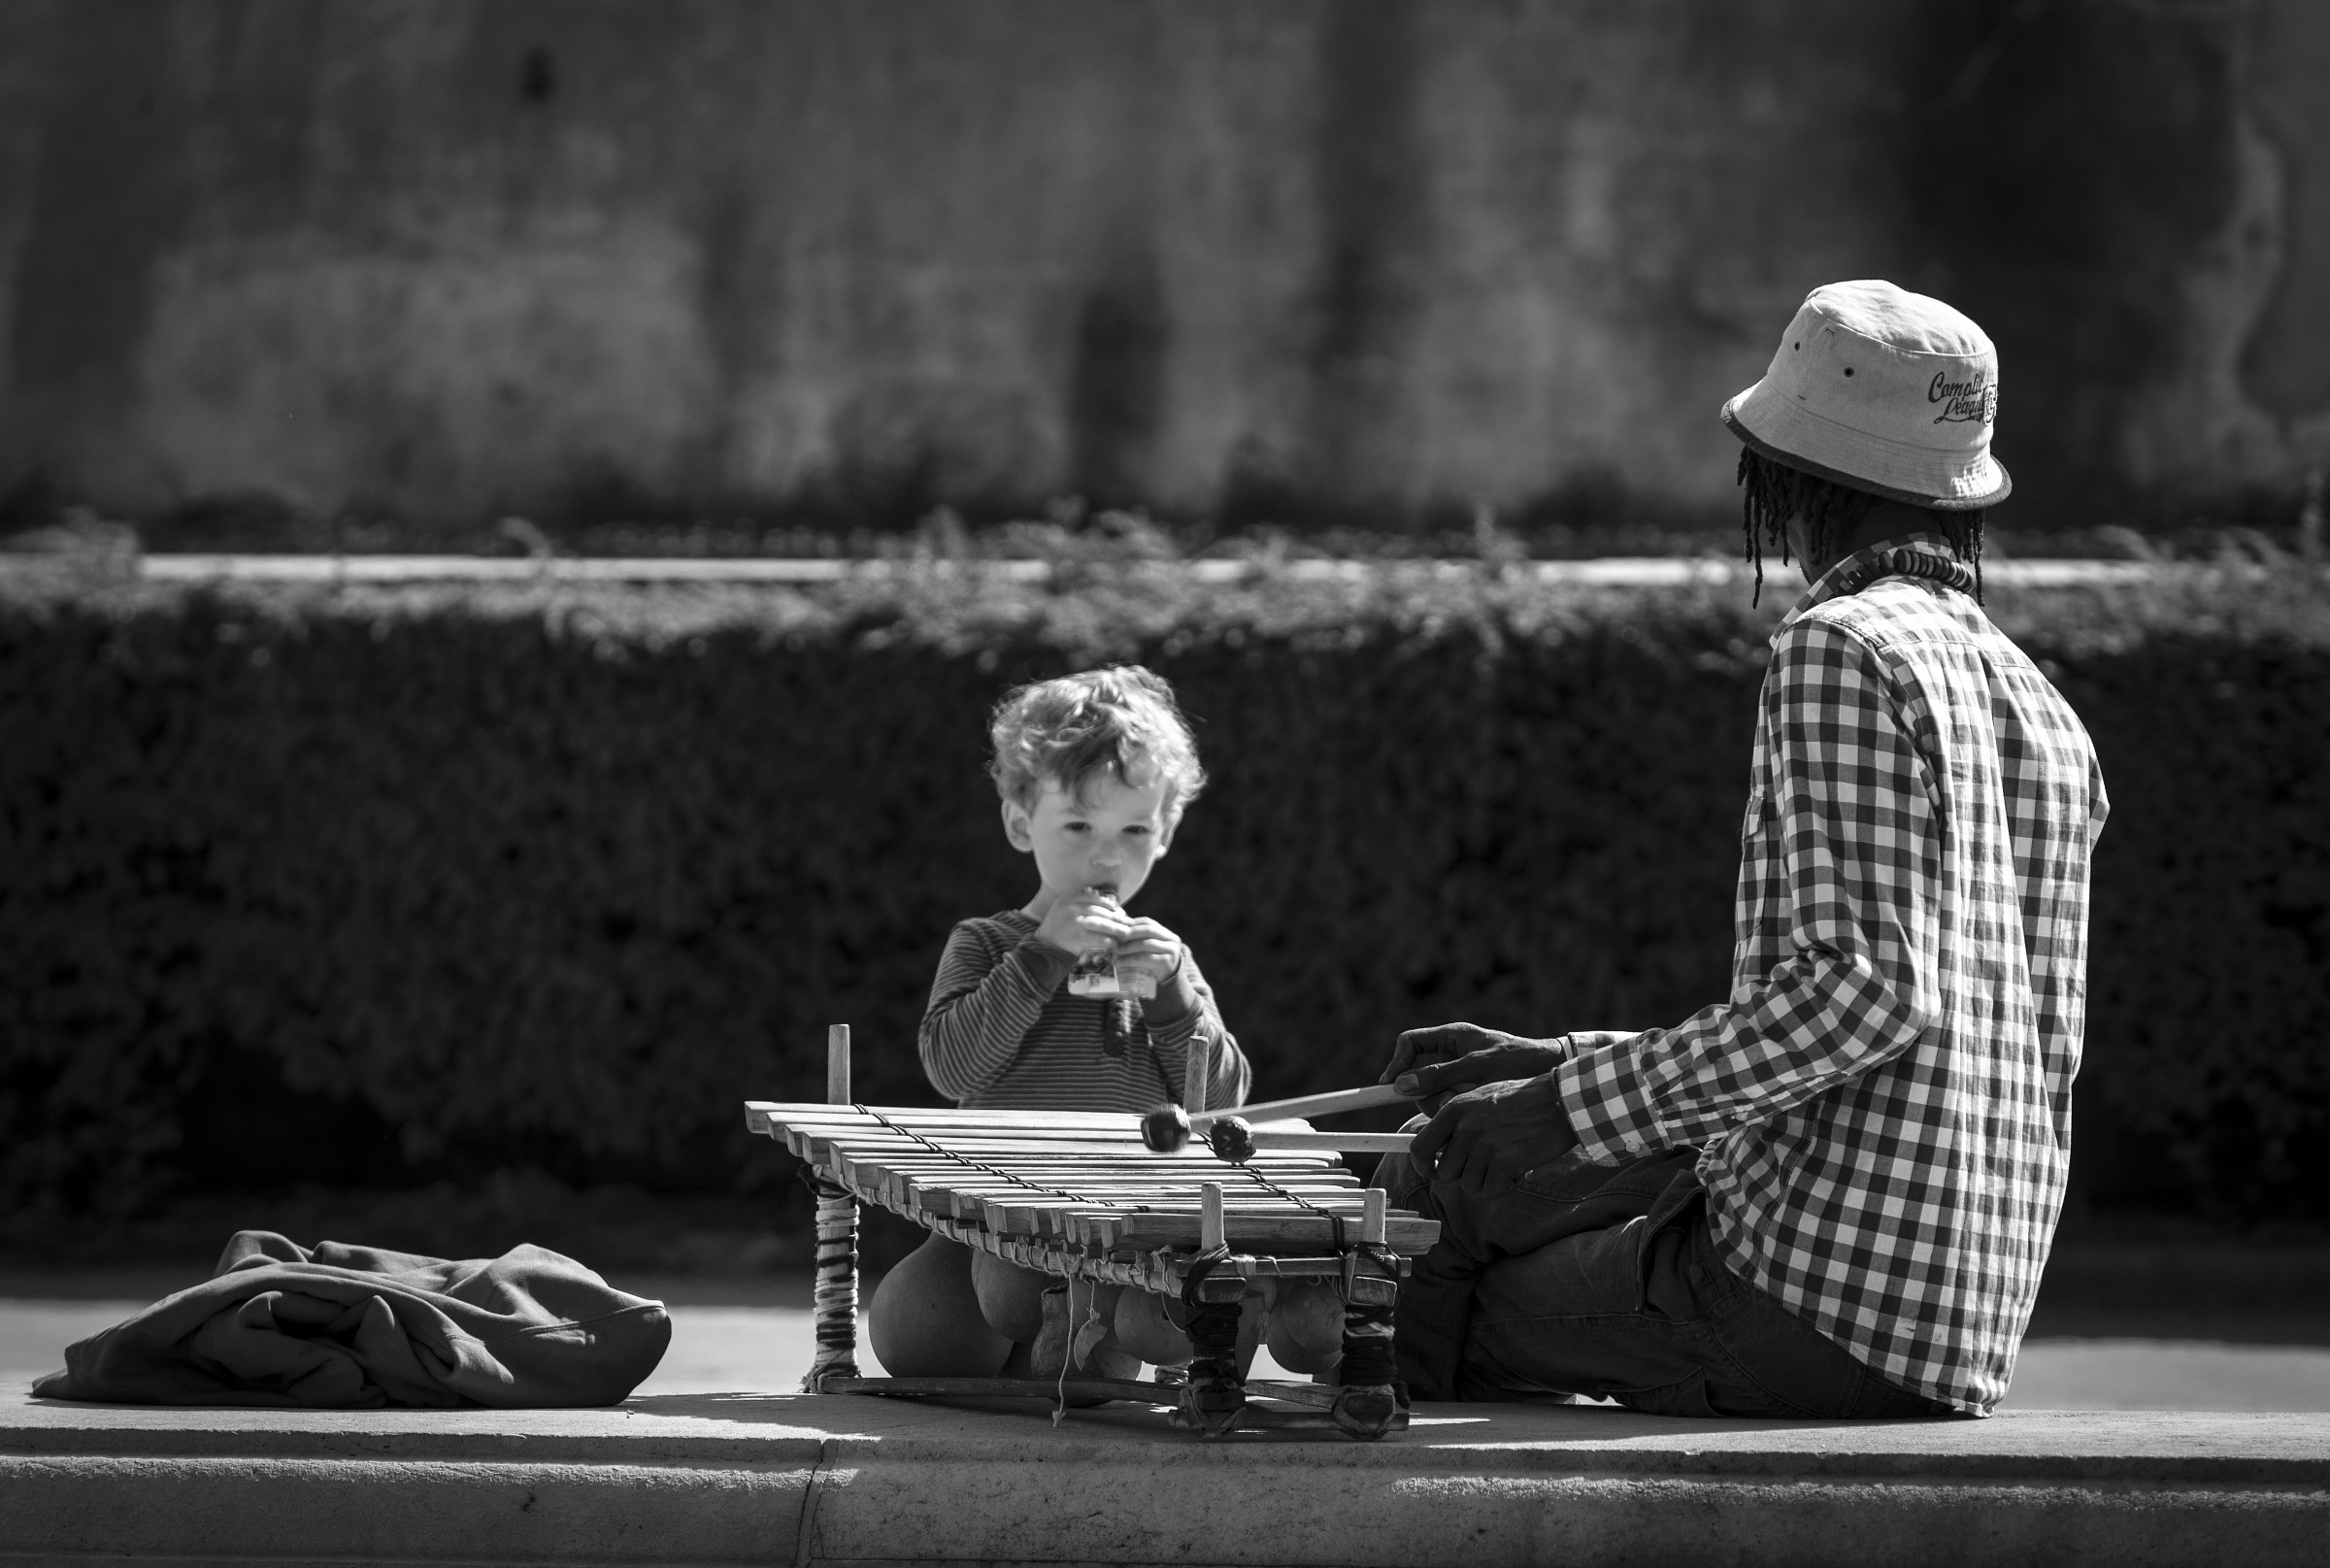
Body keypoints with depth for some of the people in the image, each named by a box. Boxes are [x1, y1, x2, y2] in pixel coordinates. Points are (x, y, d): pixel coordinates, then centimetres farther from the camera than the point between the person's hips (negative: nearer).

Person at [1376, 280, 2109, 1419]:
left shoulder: (1839, 649, -11)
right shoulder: (2041, 710, 17)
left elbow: (1866, 984, -22)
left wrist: (1584, 1103, -16)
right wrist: (1569, 1062, 21)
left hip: (1819, 1307, -9)